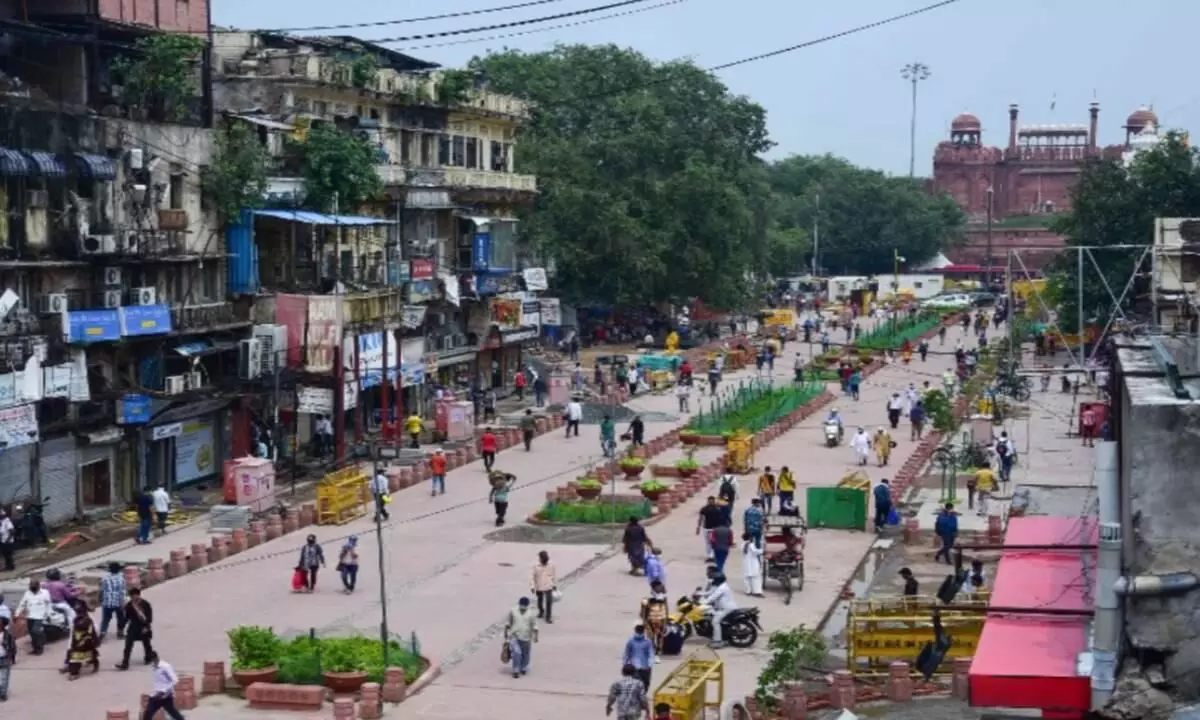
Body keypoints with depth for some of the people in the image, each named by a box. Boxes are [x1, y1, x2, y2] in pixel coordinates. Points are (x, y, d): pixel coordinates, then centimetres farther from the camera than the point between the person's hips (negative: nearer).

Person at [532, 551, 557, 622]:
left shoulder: (551, 565, -12)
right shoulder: (536, 566, -15)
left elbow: (554, 575, 1)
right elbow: (534, 576, -7)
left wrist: (555, 584, 6)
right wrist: (533, 587, -4)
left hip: (548, 586, -1)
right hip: (539, 587, 1)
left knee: (549, 601, -8)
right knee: (540, 601, 18)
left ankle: (548, 617, 5)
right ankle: (541, 611, 46)